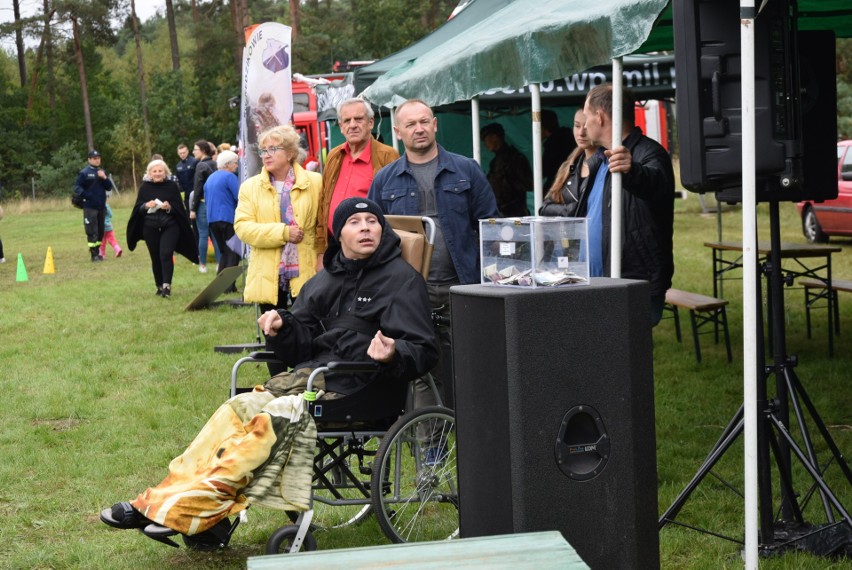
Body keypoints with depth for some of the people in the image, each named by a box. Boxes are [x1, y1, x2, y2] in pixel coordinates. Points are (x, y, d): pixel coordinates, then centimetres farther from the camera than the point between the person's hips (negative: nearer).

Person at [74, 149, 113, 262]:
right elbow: (77, 187, -8)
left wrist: (104, 178, -7)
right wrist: (87, 195, -22)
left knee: (100, 231, 10)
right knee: (92, 231, -6)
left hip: (101, 206, 6)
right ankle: (94, 255, -3)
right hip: (90, 207, -5)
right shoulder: (84, 173, -4)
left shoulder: (102, 172, 12)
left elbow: (109, 187, 10)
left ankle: (97, 251, 20)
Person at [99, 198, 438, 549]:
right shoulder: (325, 282, 18)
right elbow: (299, 349, 17)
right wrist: (282, 328, -5)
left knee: (274, 418, -26)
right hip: (309, 375, 7)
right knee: (240, 409, -16)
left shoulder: (402, 279, -1)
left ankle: (184, 509, -26)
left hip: (355, 388, -7)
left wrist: (393, 354, -30)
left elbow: (423, 351, -8)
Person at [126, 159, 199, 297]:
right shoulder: (145, 187, 4)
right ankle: (159, 286, 18)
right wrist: (146, 205, -17)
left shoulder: (172, 186, 0)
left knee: (166, 254, -16)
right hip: (150, 228, 2)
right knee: (155, 258, 6)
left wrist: (170, 207, -20)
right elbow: (137, 208, 4)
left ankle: (166, 286, -19)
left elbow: (179, 207, 0)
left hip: (170, 226, -2)